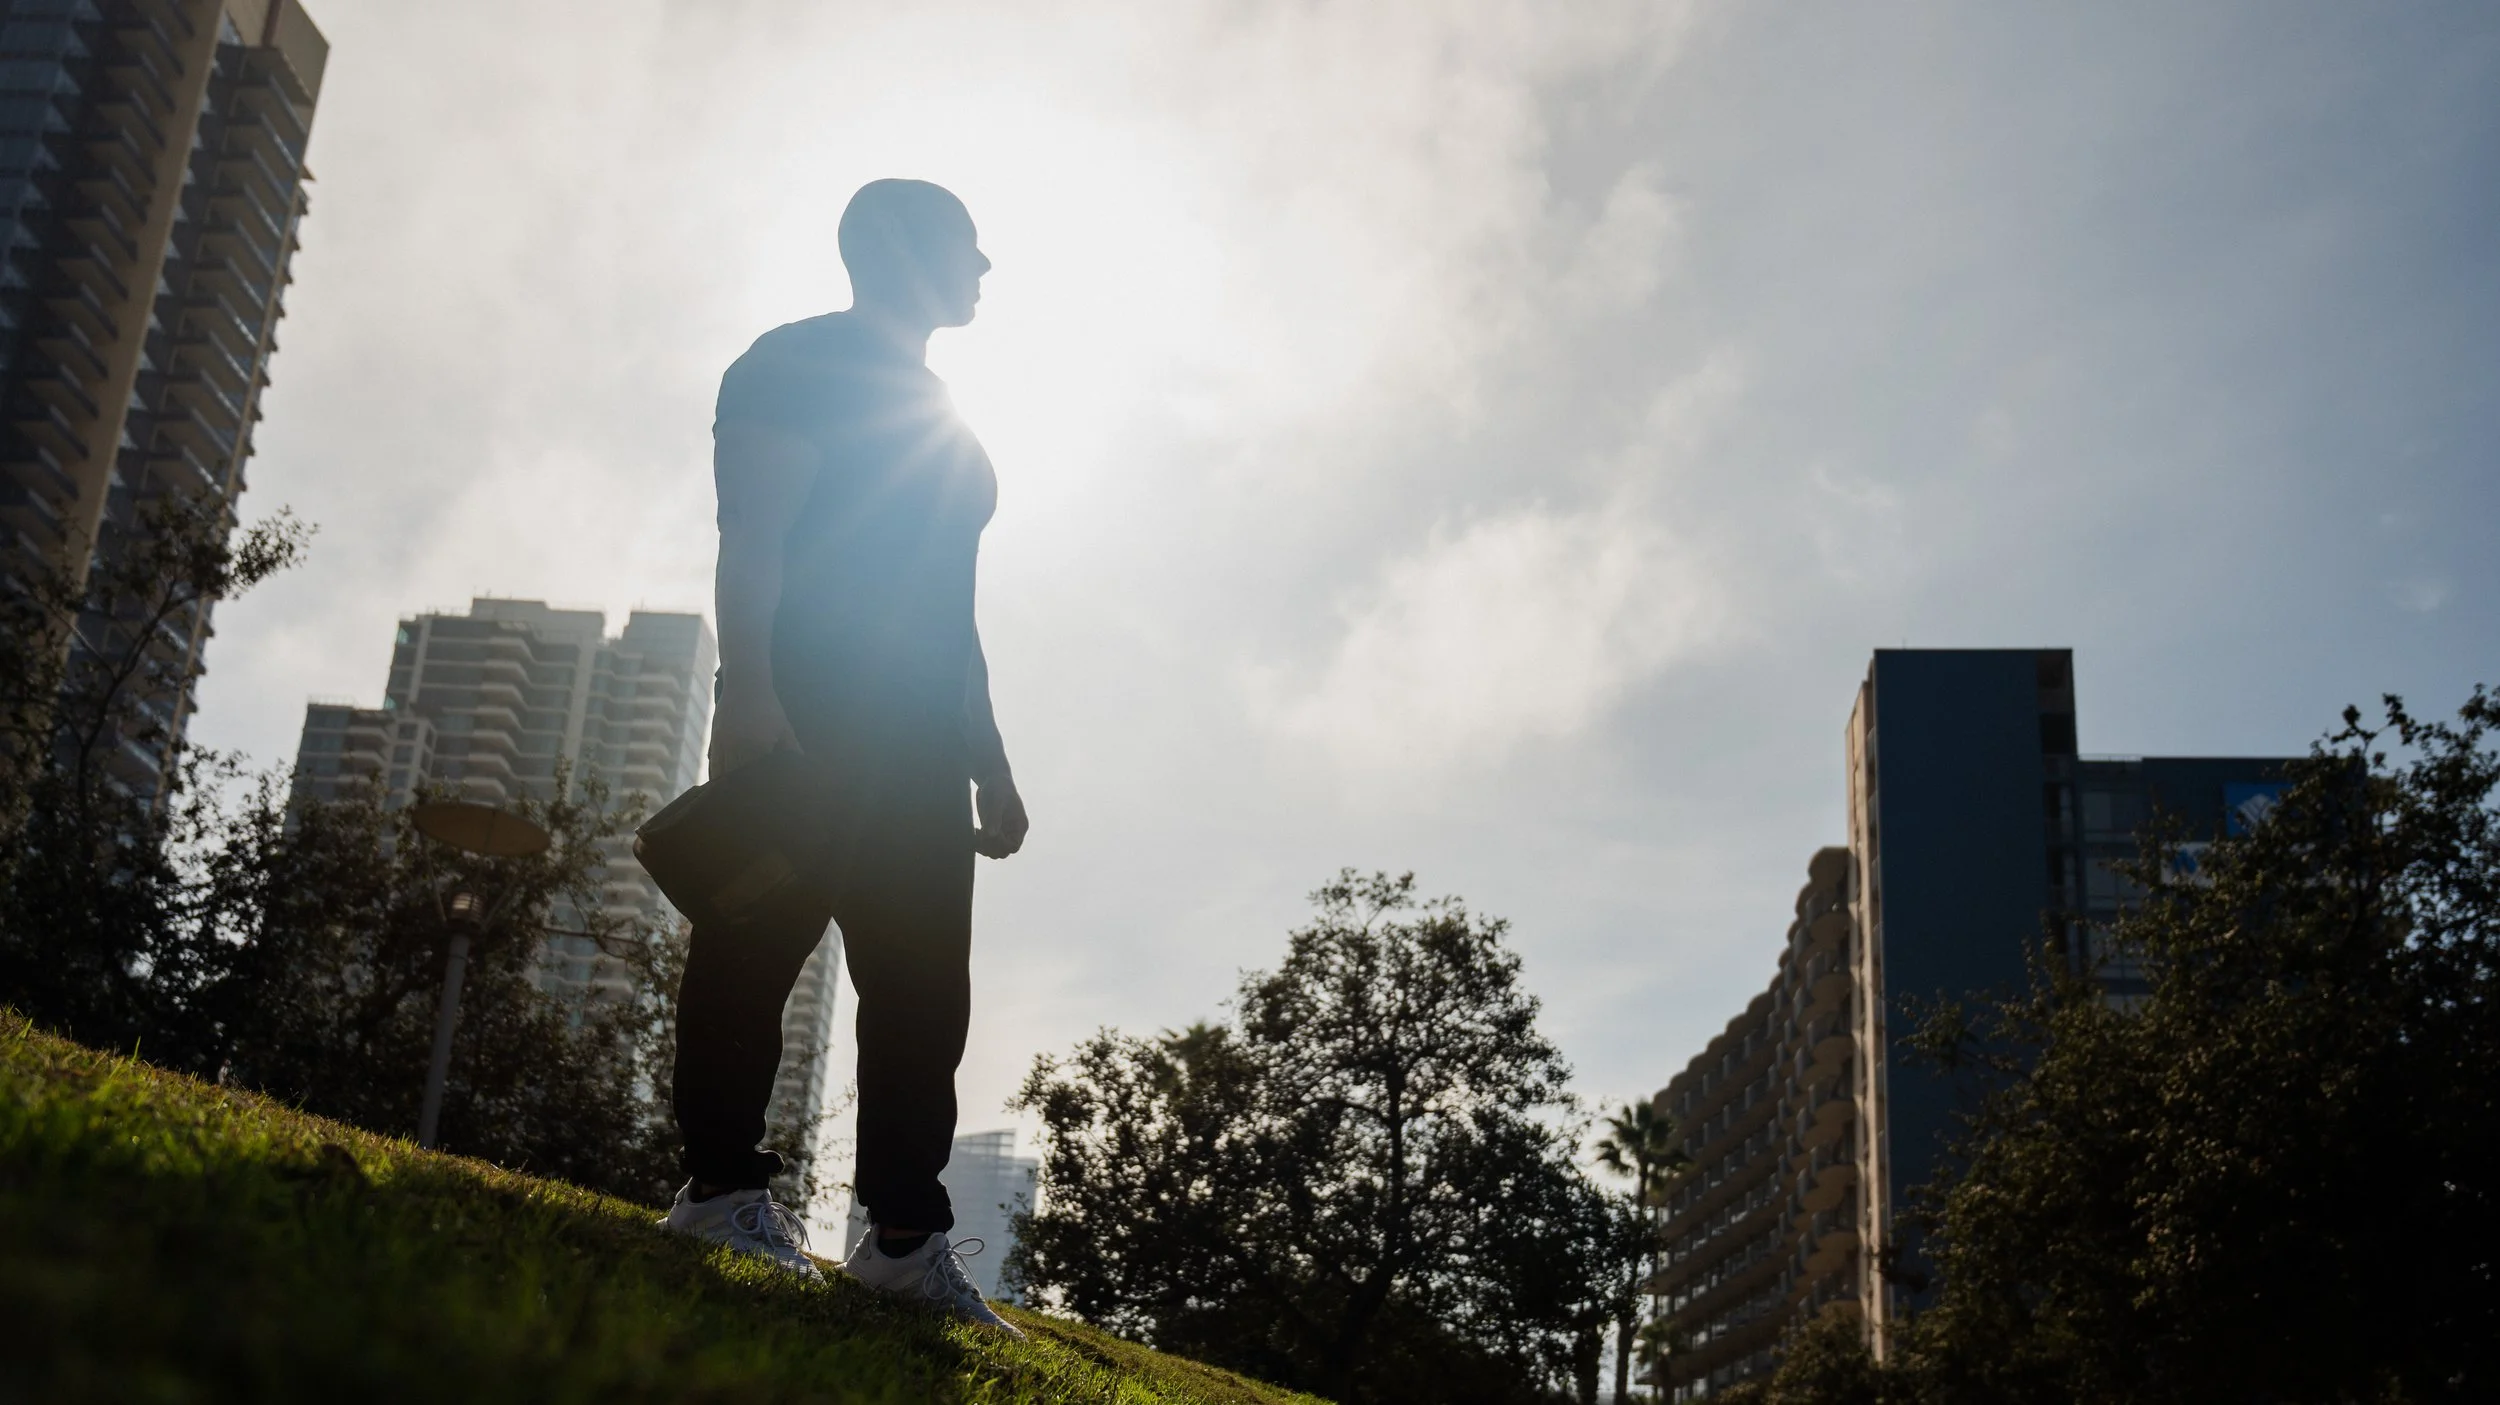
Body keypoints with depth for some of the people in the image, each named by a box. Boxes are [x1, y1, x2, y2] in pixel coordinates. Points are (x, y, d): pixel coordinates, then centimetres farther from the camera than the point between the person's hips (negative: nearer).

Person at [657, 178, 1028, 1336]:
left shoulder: (940, 424, 29)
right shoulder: (797, 364, 4)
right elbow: (750, 541, -9)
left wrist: (989, 762, 23)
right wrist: (749, 694, -22)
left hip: (916, 743, 8)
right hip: (802, 714, -8)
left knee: (922, 981, -1)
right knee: (761, 933, -11)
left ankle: (905, 1237, -2)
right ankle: (723, 1187, -3)